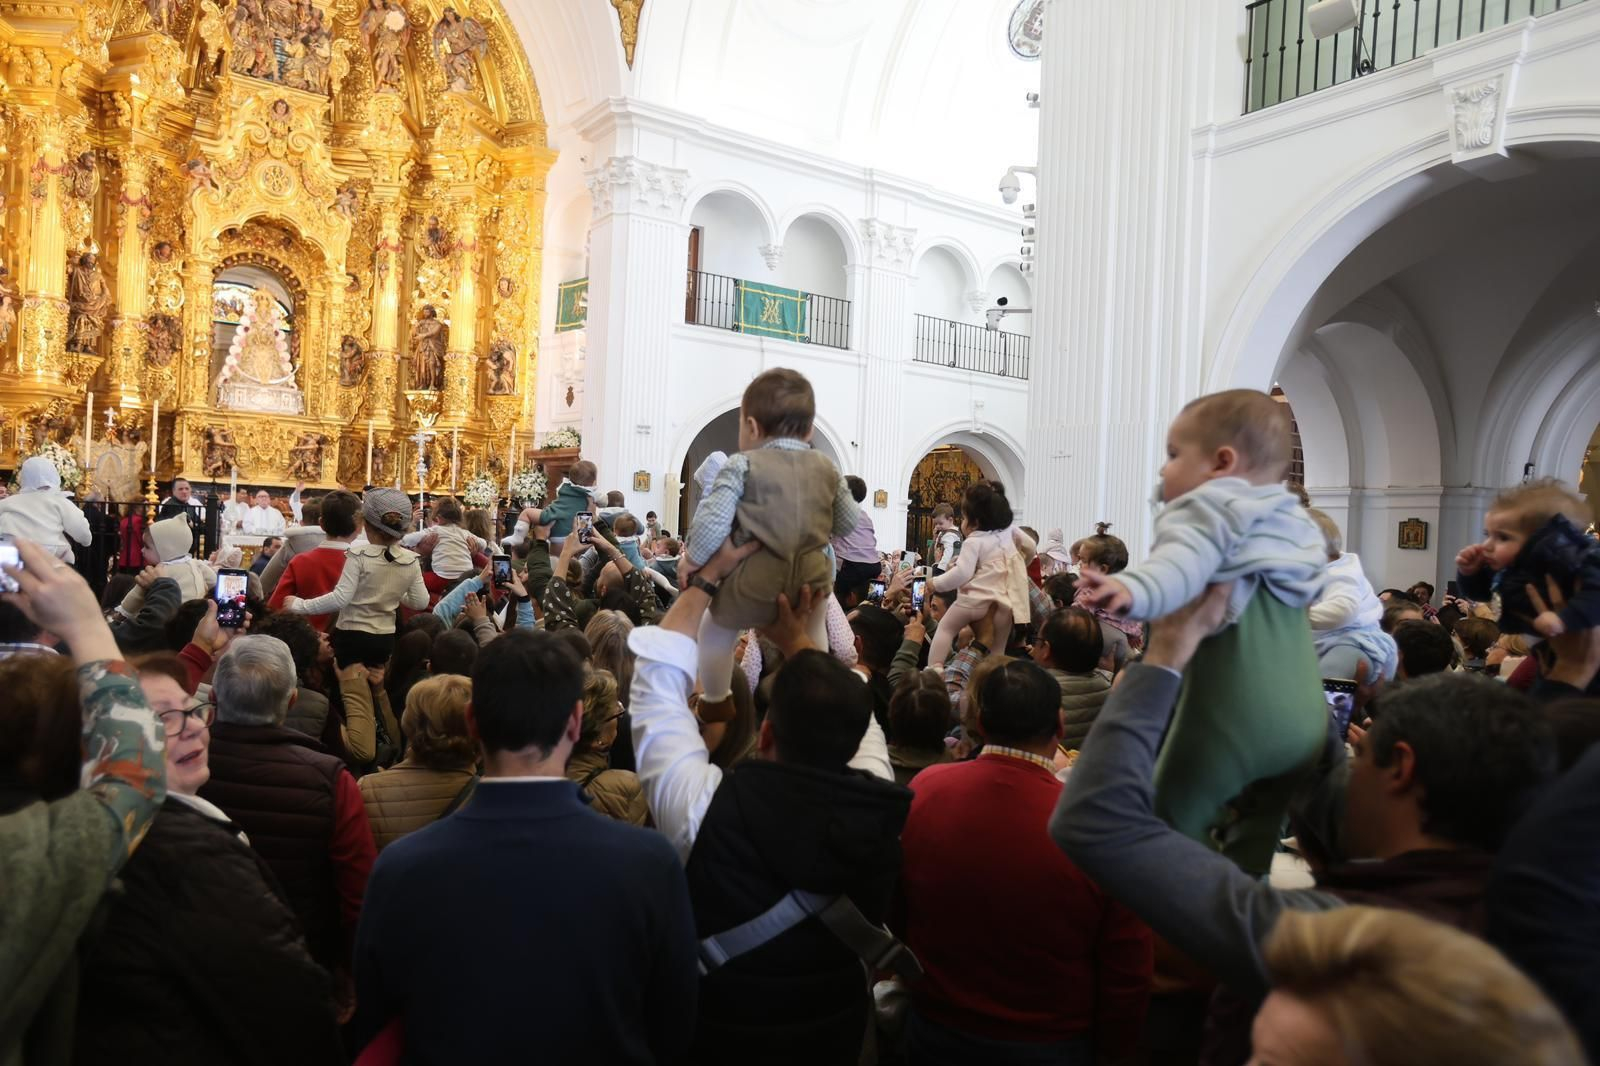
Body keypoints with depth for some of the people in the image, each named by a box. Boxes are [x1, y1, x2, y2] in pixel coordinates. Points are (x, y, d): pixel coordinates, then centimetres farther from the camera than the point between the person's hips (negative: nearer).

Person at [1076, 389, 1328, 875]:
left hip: (1233, 715, -8)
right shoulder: (1292, 525, 19)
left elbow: (1184, 562, -31)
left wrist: (1136, 589, -49)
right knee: (1250, 855, 17)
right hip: (1303, 720, 8)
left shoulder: (1209, 511, -8)